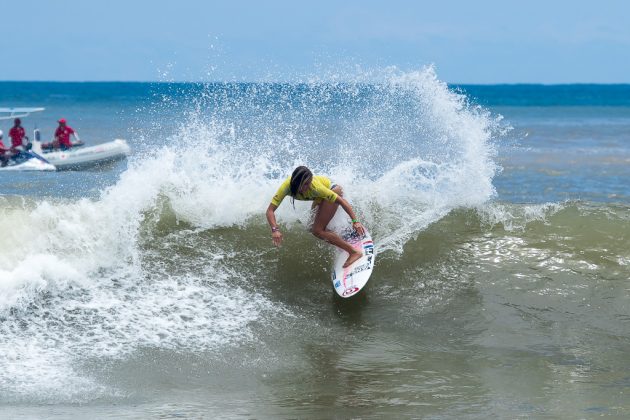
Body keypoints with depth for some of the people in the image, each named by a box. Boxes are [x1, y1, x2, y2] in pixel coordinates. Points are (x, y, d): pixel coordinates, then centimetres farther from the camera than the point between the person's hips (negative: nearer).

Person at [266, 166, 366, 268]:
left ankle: (354, 252, -16)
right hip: (319, 197, 6)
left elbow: (341, 201, -36)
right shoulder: (287, 187, -33)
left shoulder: (314, 187, -42)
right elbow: (270, 210, -35)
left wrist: (355, 221, -42)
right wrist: (275, 229, -51)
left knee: (317, 230, -16)